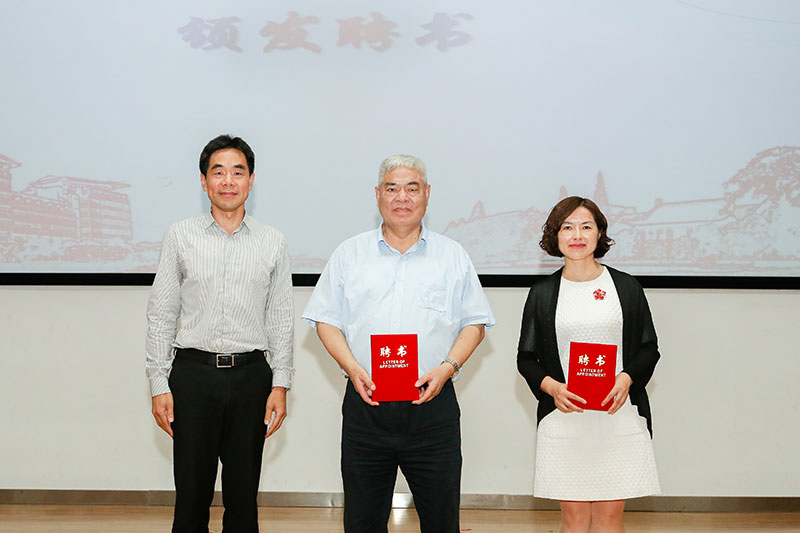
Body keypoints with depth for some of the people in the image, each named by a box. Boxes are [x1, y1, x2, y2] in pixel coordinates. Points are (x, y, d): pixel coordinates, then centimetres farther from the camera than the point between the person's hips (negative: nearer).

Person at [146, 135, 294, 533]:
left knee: (243, 494, 8)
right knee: (192, 492, 3)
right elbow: (160, 313, 4)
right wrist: (159, 384, -2)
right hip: (193, 371, -1)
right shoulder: (180, 236, 4)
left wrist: (281, 384, 0)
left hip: (251, 373, 1)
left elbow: (281, 319, 7)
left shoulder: (272, 242, 6)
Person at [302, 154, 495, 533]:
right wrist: (352, 368, -9)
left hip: (432, 406, 0)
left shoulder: (453, 256, 10)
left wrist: (447, 368, -9)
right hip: (365, 405, 1)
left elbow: (475, 324, 8)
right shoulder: (350, 254, 10)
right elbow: (326, 320, 8)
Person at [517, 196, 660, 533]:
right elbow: (526, 357, 9)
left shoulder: (626, 287, 7)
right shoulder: (542, 293, 7)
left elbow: (649, 349, 10)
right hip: (564, 418, 0)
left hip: (618, 416, 0)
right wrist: (551, 387, -10)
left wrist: (626, 378, -10)